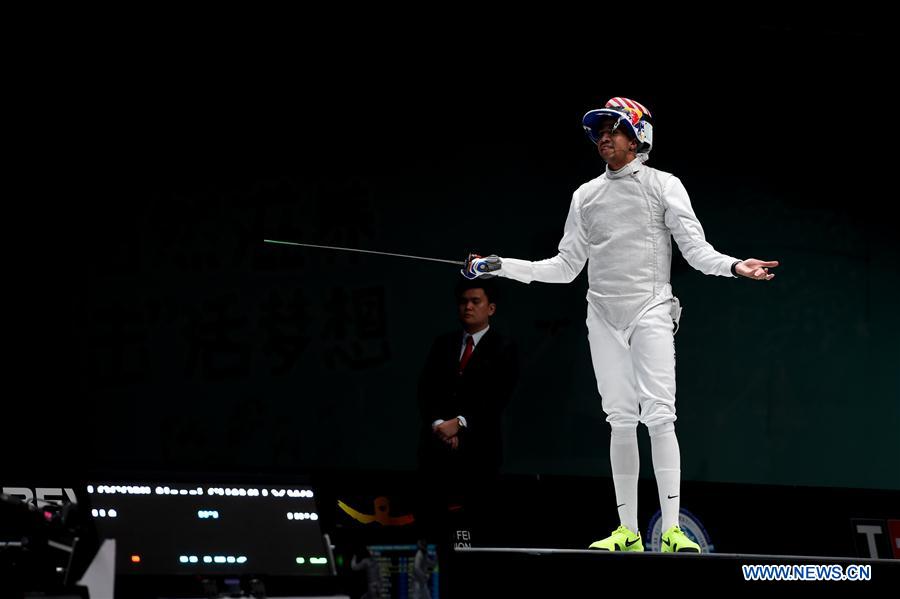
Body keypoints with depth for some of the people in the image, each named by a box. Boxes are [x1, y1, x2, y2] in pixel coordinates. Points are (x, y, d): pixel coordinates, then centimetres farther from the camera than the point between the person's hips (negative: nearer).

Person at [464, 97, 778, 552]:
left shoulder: (663, 186, 0)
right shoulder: (586, 195, 13)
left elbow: (696, 250, -7)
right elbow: (565, 267, 16)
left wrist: (735, 267, -27)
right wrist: (499, 267, 8)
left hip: (650, 312, -4)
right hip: (603, 316, 4)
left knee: (659, 416, -14)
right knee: (621, 420, 4)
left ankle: (671, 529, -14)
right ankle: (628, 531, 9)